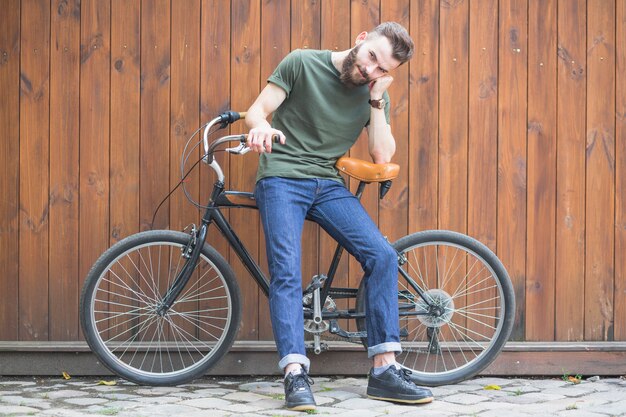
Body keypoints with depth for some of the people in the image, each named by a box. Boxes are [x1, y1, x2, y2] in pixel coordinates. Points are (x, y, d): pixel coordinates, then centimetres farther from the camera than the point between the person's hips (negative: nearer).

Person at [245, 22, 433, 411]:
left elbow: (383, 156, -1)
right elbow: (256, 110, -5)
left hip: (329, 185, 4)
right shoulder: (302, 64, -4)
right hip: (282, 178, -4)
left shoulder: (376, 94, 7)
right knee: (286, 270, -23)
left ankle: (384, 370, -12)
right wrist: (262, 126, -29)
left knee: (383, 255, -14)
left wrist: (376, 100, -9)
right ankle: (296, 375, -28)